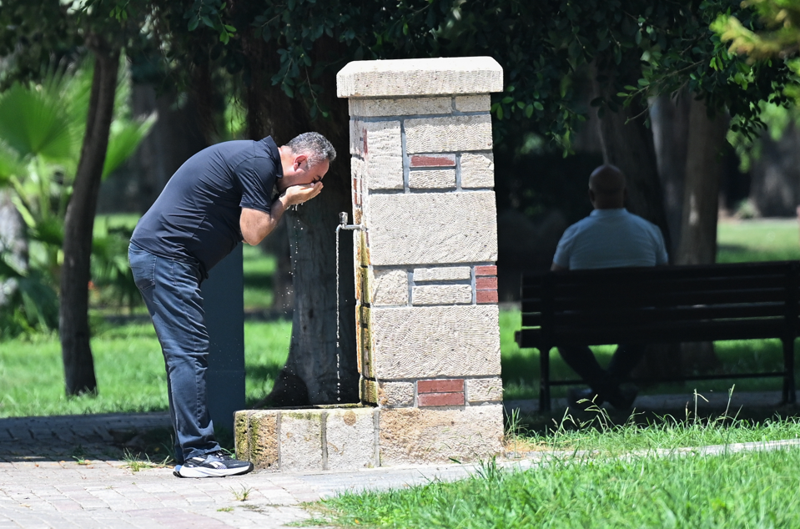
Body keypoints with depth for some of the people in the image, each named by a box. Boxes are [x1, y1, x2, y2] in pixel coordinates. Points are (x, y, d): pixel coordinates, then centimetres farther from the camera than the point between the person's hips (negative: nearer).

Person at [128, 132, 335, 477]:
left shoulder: (255, 158, 20)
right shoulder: (258, 163, -12)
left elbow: (248, 227, 16)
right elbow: (253, 233, -14)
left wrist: (283, 201, 5)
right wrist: (286, 200, -1)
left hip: (152, 255, 11)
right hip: (166, 257, -11)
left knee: (185, 356, 10)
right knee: (189, 354, -11)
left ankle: (189, 454, 11)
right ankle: (199, 454, -12)